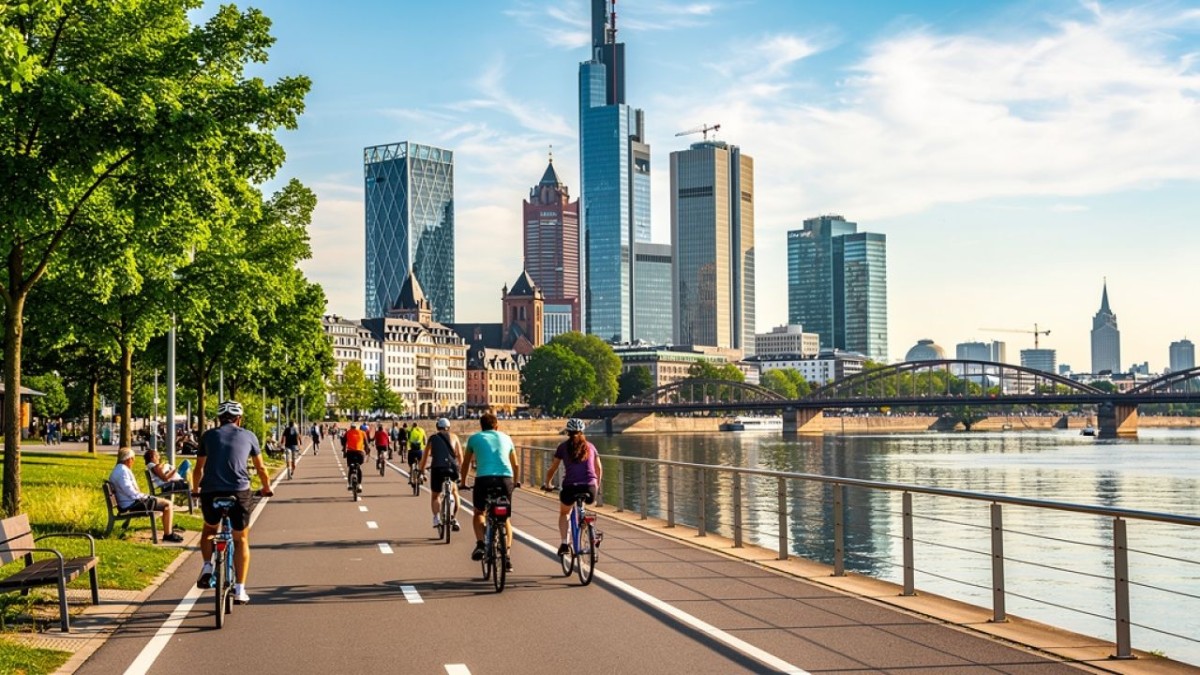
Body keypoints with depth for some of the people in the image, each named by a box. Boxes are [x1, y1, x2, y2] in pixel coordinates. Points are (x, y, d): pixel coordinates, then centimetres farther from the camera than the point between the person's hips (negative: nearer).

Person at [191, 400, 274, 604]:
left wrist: (195, 489, 42)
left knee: (209, 530, 29)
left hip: (210, 491, 1)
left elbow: (199, 467, 24)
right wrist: (266, 488, 40)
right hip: (239, 492, -1)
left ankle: (207, 566, 7)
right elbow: (260, 468, 22)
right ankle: (239, 590, 7)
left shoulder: (209, 435, 15)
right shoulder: (248, 436, 13)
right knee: (241, 540, 13)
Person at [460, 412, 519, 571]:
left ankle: (480, 544, 2)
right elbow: (516, 465, 30)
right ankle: (507, 555, 7)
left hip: (484, 479, -1)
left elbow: (466, 464, 27)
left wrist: (463, 482, 41)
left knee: (479, 513, 23)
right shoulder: (505, 437, 22)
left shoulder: (474, 438, 18)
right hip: (505, 479, 1)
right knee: (506, 519, 17)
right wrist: (516, 482, 47)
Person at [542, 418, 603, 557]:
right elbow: (599, 469, 20)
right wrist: (597, 485, 36)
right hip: (590, 487, 2)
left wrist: (546, 484, 29)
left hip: (570, 486, -2)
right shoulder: (590, 446, 15)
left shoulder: (563, 446, 9)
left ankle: (564, 543, 8)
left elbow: (552, 469, 13)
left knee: (563, 514, 24)